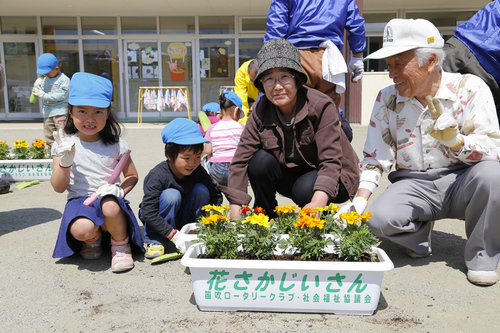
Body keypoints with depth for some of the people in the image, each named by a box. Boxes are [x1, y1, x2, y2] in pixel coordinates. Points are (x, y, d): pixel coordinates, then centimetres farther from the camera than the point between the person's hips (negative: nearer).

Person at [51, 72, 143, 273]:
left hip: (109, 201, 0)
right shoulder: (64, 145, 2)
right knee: (81, 230, -34)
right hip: (79, 202, 0)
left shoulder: (116, 145, 2)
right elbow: (58, 188, 0)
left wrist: (120, 190, -11)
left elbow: (132, 176, 10)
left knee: (110, 205, -38)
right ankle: (93, 238, 7)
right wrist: (64, 161, -17)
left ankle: (120, 246, -5)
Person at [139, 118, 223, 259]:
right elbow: (148, 213, -32)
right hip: (162, 219, -4)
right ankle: (154, 241, -17)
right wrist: (174, 235, -35)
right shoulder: (158, 176, -29)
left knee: (201, 189, -19)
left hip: (184, 217, 4)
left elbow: (216, 196, -7)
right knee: (171, 195, -33)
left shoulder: (198, 172, -15)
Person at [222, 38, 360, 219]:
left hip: (332, 177, -3)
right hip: (292, 174, 4)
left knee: (305, 190, -33)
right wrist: (235, 212, -25)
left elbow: (331, 160, -28)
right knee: (260, 161, -22)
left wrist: (318, 201, -46)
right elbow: (241, 159, -15)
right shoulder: (261, 110, -11)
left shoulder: (321, 106, -22)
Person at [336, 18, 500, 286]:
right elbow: (375, 158, 2)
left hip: (459, 182, -1)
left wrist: (455, 140, -33)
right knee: (379, 219, -28)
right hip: (413, 185, 1)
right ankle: (419, 236, 9)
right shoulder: (387, 99, 1)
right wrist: (360, 200, -11)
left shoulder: (470, 89, -7)